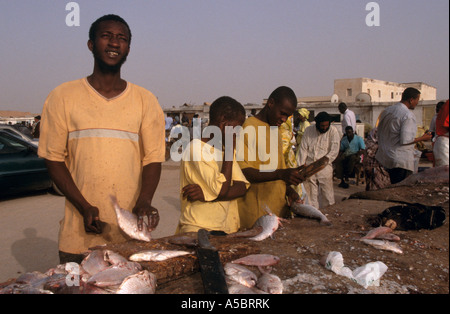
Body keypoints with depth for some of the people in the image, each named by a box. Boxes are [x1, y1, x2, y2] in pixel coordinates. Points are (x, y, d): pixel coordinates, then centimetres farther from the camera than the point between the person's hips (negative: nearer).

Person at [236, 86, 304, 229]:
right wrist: (280, 174, -32)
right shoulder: (249, 128, -11)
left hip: (279, 207, 8)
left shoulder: (275, 129, 17)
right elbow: (244, 172, -20)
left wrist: (288, 190, 4)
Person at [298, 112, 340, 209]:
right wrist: (303, 164, -3)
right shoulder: (309, 130, 4)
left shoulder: (333, 131, -2)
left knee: (327, 193, -1)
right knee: (310, 193, 4)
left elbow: (334, 151, -6)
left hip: (324, 166, -2)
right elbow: (303, 148, 5)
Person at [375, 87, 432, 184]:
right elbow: (405, 140, -20)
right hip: (401, 161, -8)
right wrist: (423, 138, -6)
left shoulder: (386, 111, 11)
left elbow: (379, 133, 18)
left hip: (384, 158, 8)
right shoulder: (408, 115, -15)